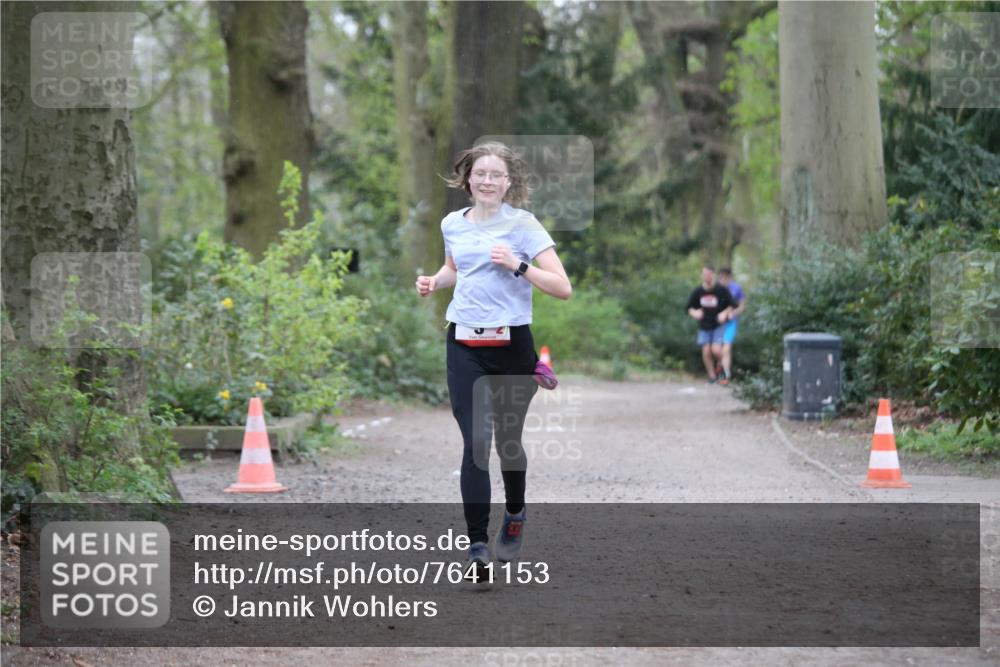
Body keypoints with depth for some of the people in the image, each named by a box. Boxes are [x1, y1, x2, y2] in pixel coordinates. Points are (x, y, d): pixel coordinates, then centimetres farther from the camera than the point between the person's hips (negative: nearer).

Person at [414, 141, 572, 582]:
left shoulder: (522, 225, -5)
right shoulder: (453, 224, 8)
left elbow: (562, 288, -10)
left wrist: (518, 266, -21)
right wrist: (434, 282, 9)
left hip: (511, 343, -2)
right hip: (465, 345, 2)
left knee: (507, 440, 12)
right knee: (474, 442, -10)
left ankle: (514, 516, 42)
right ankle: (477, 549, -12)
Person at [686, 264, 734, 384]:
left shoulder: (722, 290, -10)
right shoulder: (697, 291, -3)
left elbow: (732, 305, 1)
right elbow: (690, 308, 7)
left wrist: (725, 313, -16)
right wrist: (694, 313, -14)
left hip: (718, 326, -3)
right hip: (704, 327, 3)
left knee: (716, 350, -14)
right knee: (706, 352, -2)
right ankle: (712, 375, 14)